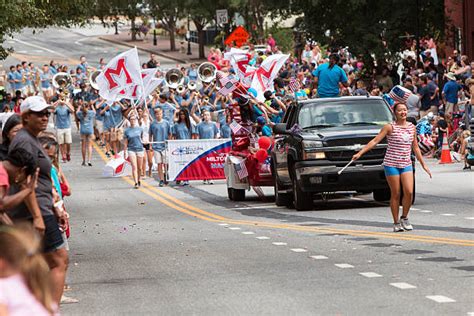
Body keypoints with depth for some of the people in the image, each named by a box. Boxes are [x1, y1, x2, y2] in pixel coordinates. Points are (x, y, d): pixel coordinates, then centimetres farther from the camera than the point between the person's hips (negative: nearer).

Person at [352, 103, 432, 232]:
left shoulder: (411, 127, 10)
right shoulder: (390, 127, -4)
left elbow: (415, 147, 19)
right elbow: (375, 141, -7)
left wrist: (423, 164, 20)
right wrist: (360, 153, -15)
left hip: (406, 164, 4)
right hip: (391, 164, -4)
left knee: (409, 192, -10)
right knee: (395, 194, -1)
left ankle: (404, 218, 11)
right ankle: (396, 223, 10)